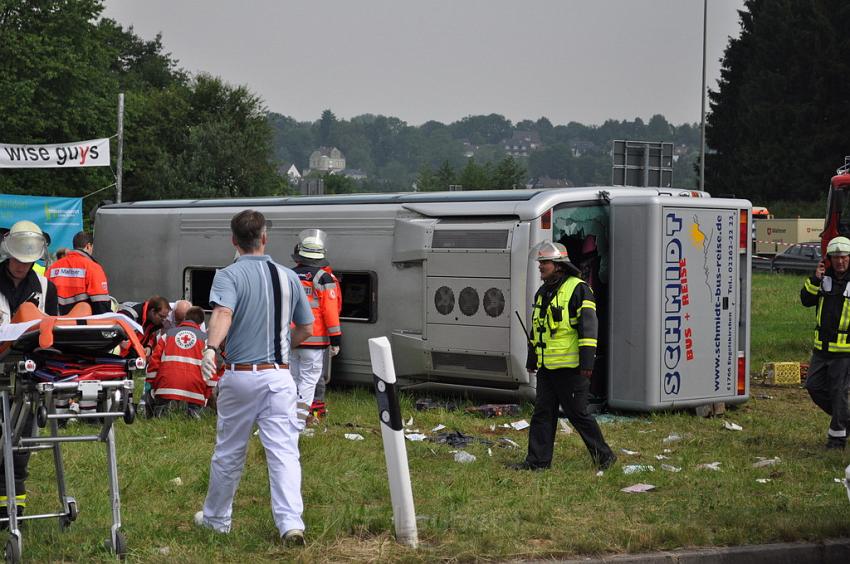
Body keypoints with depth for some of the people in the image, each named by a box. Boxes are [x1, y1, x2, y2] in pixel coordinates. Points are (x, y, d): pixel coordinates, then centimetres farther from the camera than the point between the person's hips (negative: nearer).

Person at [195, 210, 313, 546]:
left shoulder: (229, 276, -6)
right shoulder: (289, 277, 7)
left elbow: (223, 314, -26)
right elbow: (306, 328, 15)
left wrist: (211, 348, -41)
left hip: (240, 376, -2)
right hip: (280, 376, 2)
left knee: (228, 452, 12)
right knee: (284, 452, -1)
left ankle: (216, 518, 27)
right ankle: (291, 522, -14)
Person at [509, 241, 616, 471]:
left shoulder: (577, 289, -9)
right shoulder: (542, 293, 16)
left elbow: (589, 325, -14)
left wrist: (587, 361, -20)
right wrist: (531, 359, 27)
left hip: (570, 366, -8)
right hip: (546, 366, 8)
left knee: (577, 414, -3)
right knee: (542, 413, 6)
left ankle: (604, 457, 9)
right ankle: (537, 460, 10)